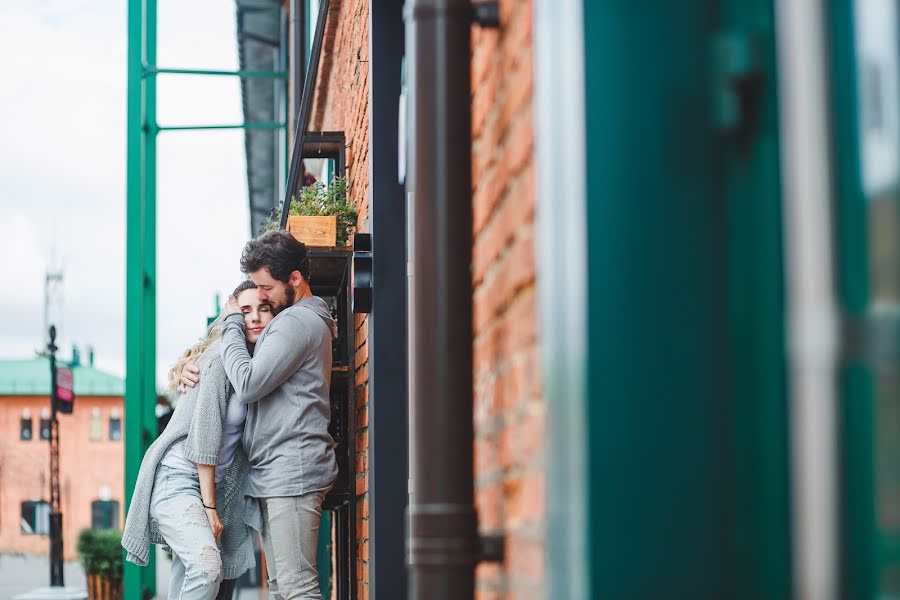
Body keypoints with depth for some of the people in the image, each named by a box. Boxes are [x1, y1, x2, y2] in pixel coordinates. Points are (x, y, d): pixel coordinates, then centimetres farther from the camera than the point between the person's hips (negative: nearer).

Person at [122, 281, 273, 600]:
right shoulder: (221, 358, -13)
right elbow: (203, 432, -17)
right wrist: (210, 505, -15)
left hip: (212, 485, 8)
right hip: (177, 479, -8)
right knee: (207, 566, -27)